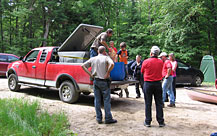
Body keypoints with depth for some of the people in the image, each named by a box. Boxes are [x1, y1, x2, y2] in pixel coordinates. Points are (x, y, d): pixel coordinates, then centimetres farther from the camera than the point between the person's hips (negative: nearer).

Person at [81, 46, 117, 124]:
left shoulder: (93, 59, 9)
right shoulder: (106, 58, -5)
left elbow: (83, 66, 7)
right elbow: (112, 64, -25)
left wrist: (90, 74, 3)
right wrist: (107, 73, -15)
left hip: (96, 81, 4)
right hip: (104, 81, -4)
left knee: (97, 100, 9)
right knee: (106, 100, 3)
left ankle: (99, 119, 14)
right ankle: (108, 118, 6)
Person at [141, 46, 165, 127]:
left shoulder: (146, 62, -9)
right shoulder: (161, 62, -2)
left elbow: (142, 72, 5)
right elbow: (160, 72, 10)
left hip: (148, 84, -2)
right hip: (157, 84, 2)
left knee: (148, 104, 6)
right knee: (159, 103, 9)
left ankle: (147, 122, 11)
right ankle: (161, 122, 14)